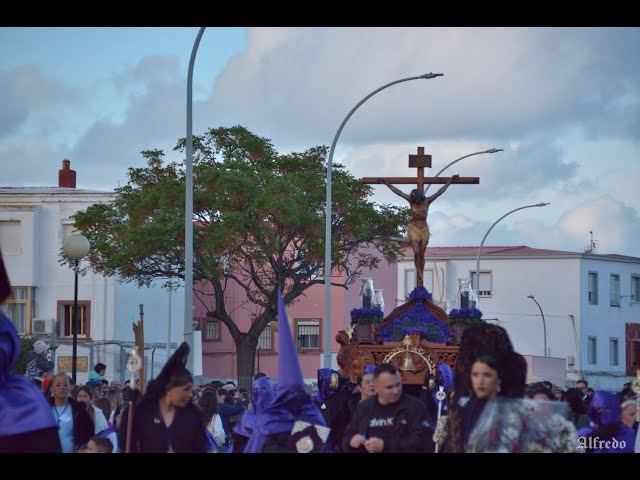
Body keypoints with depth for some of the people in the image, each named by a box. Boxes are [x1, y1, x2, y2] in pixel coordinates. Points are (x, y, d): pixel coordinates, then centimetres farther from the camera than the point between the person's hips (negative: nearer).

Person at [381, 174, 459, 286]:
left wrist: (450, 180, -1)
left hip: (424, 229, 0)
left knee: (422, 254, 1)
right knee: (416, 252, -14)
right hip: (414, 229, 0)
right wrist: (387, 184, 6)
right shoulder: (411, 201, -2)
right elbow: (398, 192, 3)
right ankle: (418, 271, 4)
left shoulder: (427, 201, -3)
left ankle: (420, 277, 6)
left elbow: (440, 192, -1)